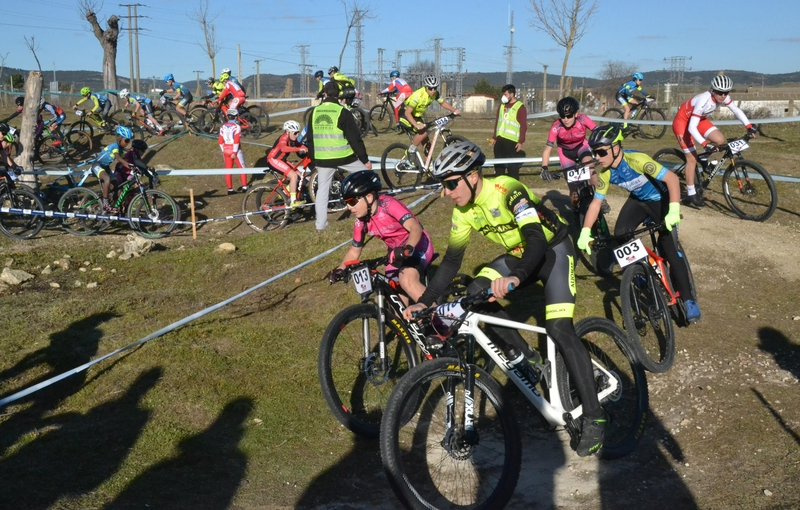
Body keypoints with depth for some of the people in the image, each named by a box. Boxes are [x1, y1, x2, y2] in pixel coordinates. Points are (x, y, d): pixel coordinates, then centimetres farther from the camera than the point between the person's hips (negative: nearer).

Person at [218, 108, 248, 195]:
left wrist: (223, 151, 13)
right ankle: (244, 187, 6)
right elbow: (236, 141, -17)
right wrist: (234, 152, -16)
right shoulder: (236, 127, -11)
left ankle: (230, 189, 11)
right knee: (242, 168, 8)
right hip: (235, 149, -4)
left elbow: (221, 141, 4)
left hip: (226, 150, 4)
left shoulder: (223, 127, 4)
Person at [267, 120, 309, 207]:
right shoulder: (284, 138, -23)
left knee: (299, 176, 6)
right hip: (273, 160, -10)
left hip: (281, 160, 10)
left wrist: (308, 150, -8)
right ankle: (293, 201, -17)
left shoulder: (292, 139, 4)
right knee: (294, 175, -21)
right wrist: (299, 149, -49)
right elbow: (283, 148, -43)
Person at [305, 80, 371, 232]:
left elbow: (309, 139, 12)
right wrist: (365, 159, -3)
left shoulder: (314, 112, 5)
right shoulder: (343, 112, -10)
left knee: (322, 190, 13)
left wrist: (314, 160, 23)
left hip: (322, 159, 4)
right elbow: (355, 138, -11)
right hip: (343, 157, -3)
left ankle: (320, 225, 13)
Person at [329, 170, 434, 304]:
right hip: (396, 253, 7)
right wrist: (339, 270, -11)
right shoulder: (361, 222, -8)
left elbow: (416, 228, -36)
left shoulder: (388, 204, -26)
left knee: (407, 281, -32)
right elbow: (354, 250, 5)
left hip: (417, 246, -7)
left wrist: (407, 249, -54)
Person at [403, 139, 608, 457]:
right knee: (476, 294, -14)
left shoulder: (508, 191, -31)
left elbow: (536, 241, -41)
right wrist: (425, 301, -10)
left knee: (559, 329, -20)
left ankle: (594, 418, -12)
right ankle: (526, 358, 1)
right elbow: (452, 260, -2)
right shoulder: (463, 211, -9)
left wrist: (515, 277, -59)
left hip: (552, 248, -7)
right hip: (519, 254, 7)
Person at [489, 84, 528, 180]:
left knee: (513, 166, -4)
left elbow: (523, 126, -10)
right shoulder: (501, 105, 13)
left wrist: (521, 142, -15)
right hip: (500, 140, 6)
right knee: (498, 164, 10)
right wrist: (494, 137, 14)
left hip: (512, 141, -6)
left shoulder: (520, 107, -7)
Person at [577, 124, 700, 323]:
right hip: (638, 200, 6)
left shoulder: (636, 160, -36)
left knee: (669, 249, -14)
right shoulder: (604, 173, -17)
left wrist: (674, 210, -49)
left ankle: (688, 299, -3)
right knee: (620, 236, -15)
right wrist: (585, 232, -17)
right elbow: (595, 203, -7)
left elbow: (672, 178, -37)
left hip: (661, 200, -6)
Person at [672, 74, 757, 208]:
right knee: (692, 158, -9)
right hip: (682, 121, -7)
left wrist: (749, 126, -16)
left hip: (698, 119, 7)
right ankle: (691, 194, 1)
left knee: (720, 140, -13)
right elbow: (692, 127, -39)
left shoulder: (723, 97, -16)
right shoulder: (703, 100, -35)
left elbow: (737, 110, -4)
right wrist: (705, 144, -47)